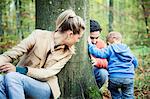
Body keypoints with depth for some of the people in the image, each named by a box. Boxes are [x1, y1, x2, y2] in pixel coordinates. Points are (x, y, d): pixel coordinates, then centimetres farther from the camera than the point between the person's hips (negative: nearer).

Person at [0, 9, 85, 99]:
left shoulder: (68, 52, -1)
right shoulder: (39, 35, -5)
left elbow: (48, 73, -12)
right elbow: (13, 53, -7)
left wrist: (18, 70, -25)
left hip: (44, 87, -1)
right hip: (22, 79, 1)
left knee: (12, 77, -32)